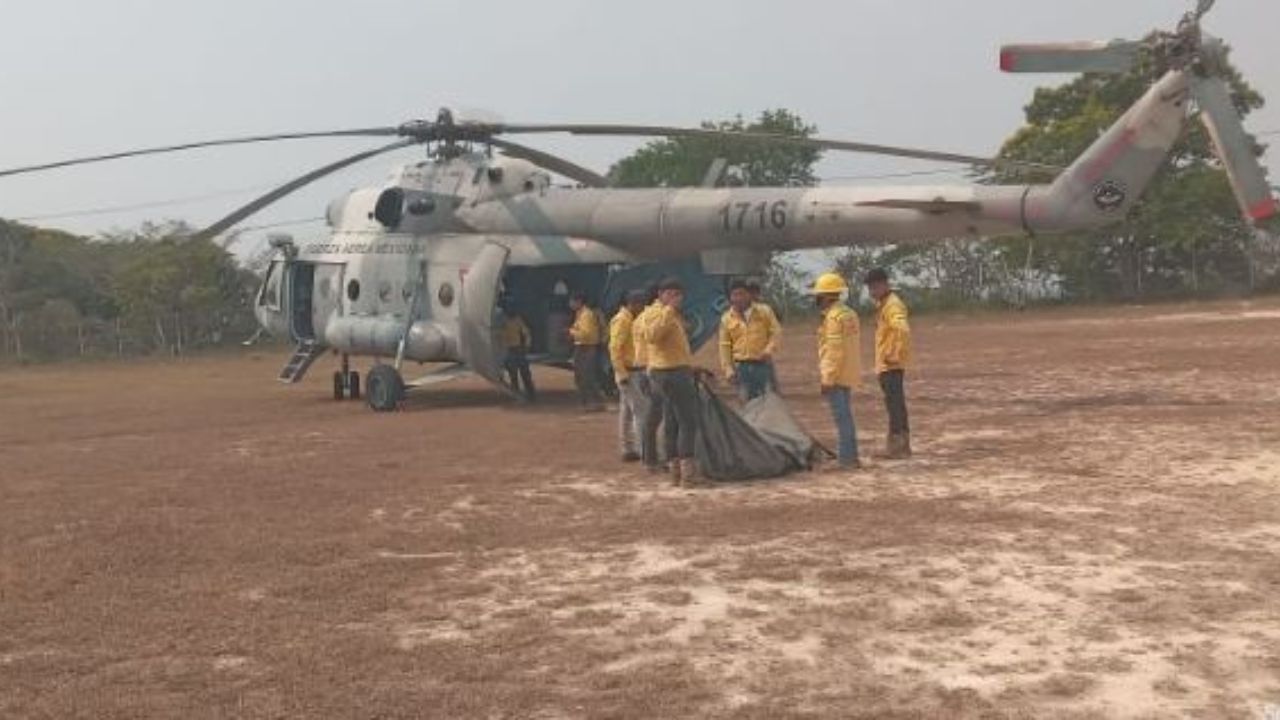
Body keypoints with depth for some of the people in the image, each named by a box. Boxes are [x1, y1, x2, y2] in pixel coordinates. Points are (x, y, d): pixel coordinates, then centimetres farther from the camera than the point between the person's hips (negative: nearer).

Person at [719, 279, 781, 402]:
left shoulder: (764, 311, 3)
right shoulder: (727, 318, 6)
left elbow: (776, 331, 3)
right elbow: (724, 345, 6)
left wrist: (769, 349, -14)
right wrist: (728, 368, -2)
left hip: (763, 364, -1)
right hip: (741, 367, 1)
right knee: (747, 402, 2)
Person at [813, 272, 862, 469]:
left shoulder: (833, 316, -16)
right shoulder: (849, 313, 14)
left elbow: (834, 351, -21)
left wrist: (827, 378, -19)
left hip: (836, 375, -10)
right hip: (848, 374, 10)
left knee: (842, 416, -7)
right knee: (845, 415, 17)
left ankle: (847, 457, -5)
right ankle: (847, 454, 25)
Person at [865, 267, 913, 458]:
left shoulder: (893, 305, -16)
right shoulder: (882, 304, 16)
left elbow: (903, 330, -32)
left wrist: (894, 355, -26)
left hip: (891, 365, -10)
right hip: (885, 364, 10)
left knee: (894, 403, -8)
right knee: (896, 403, 14)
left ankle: (896, 446, -7)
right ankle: (902, 446, 20)